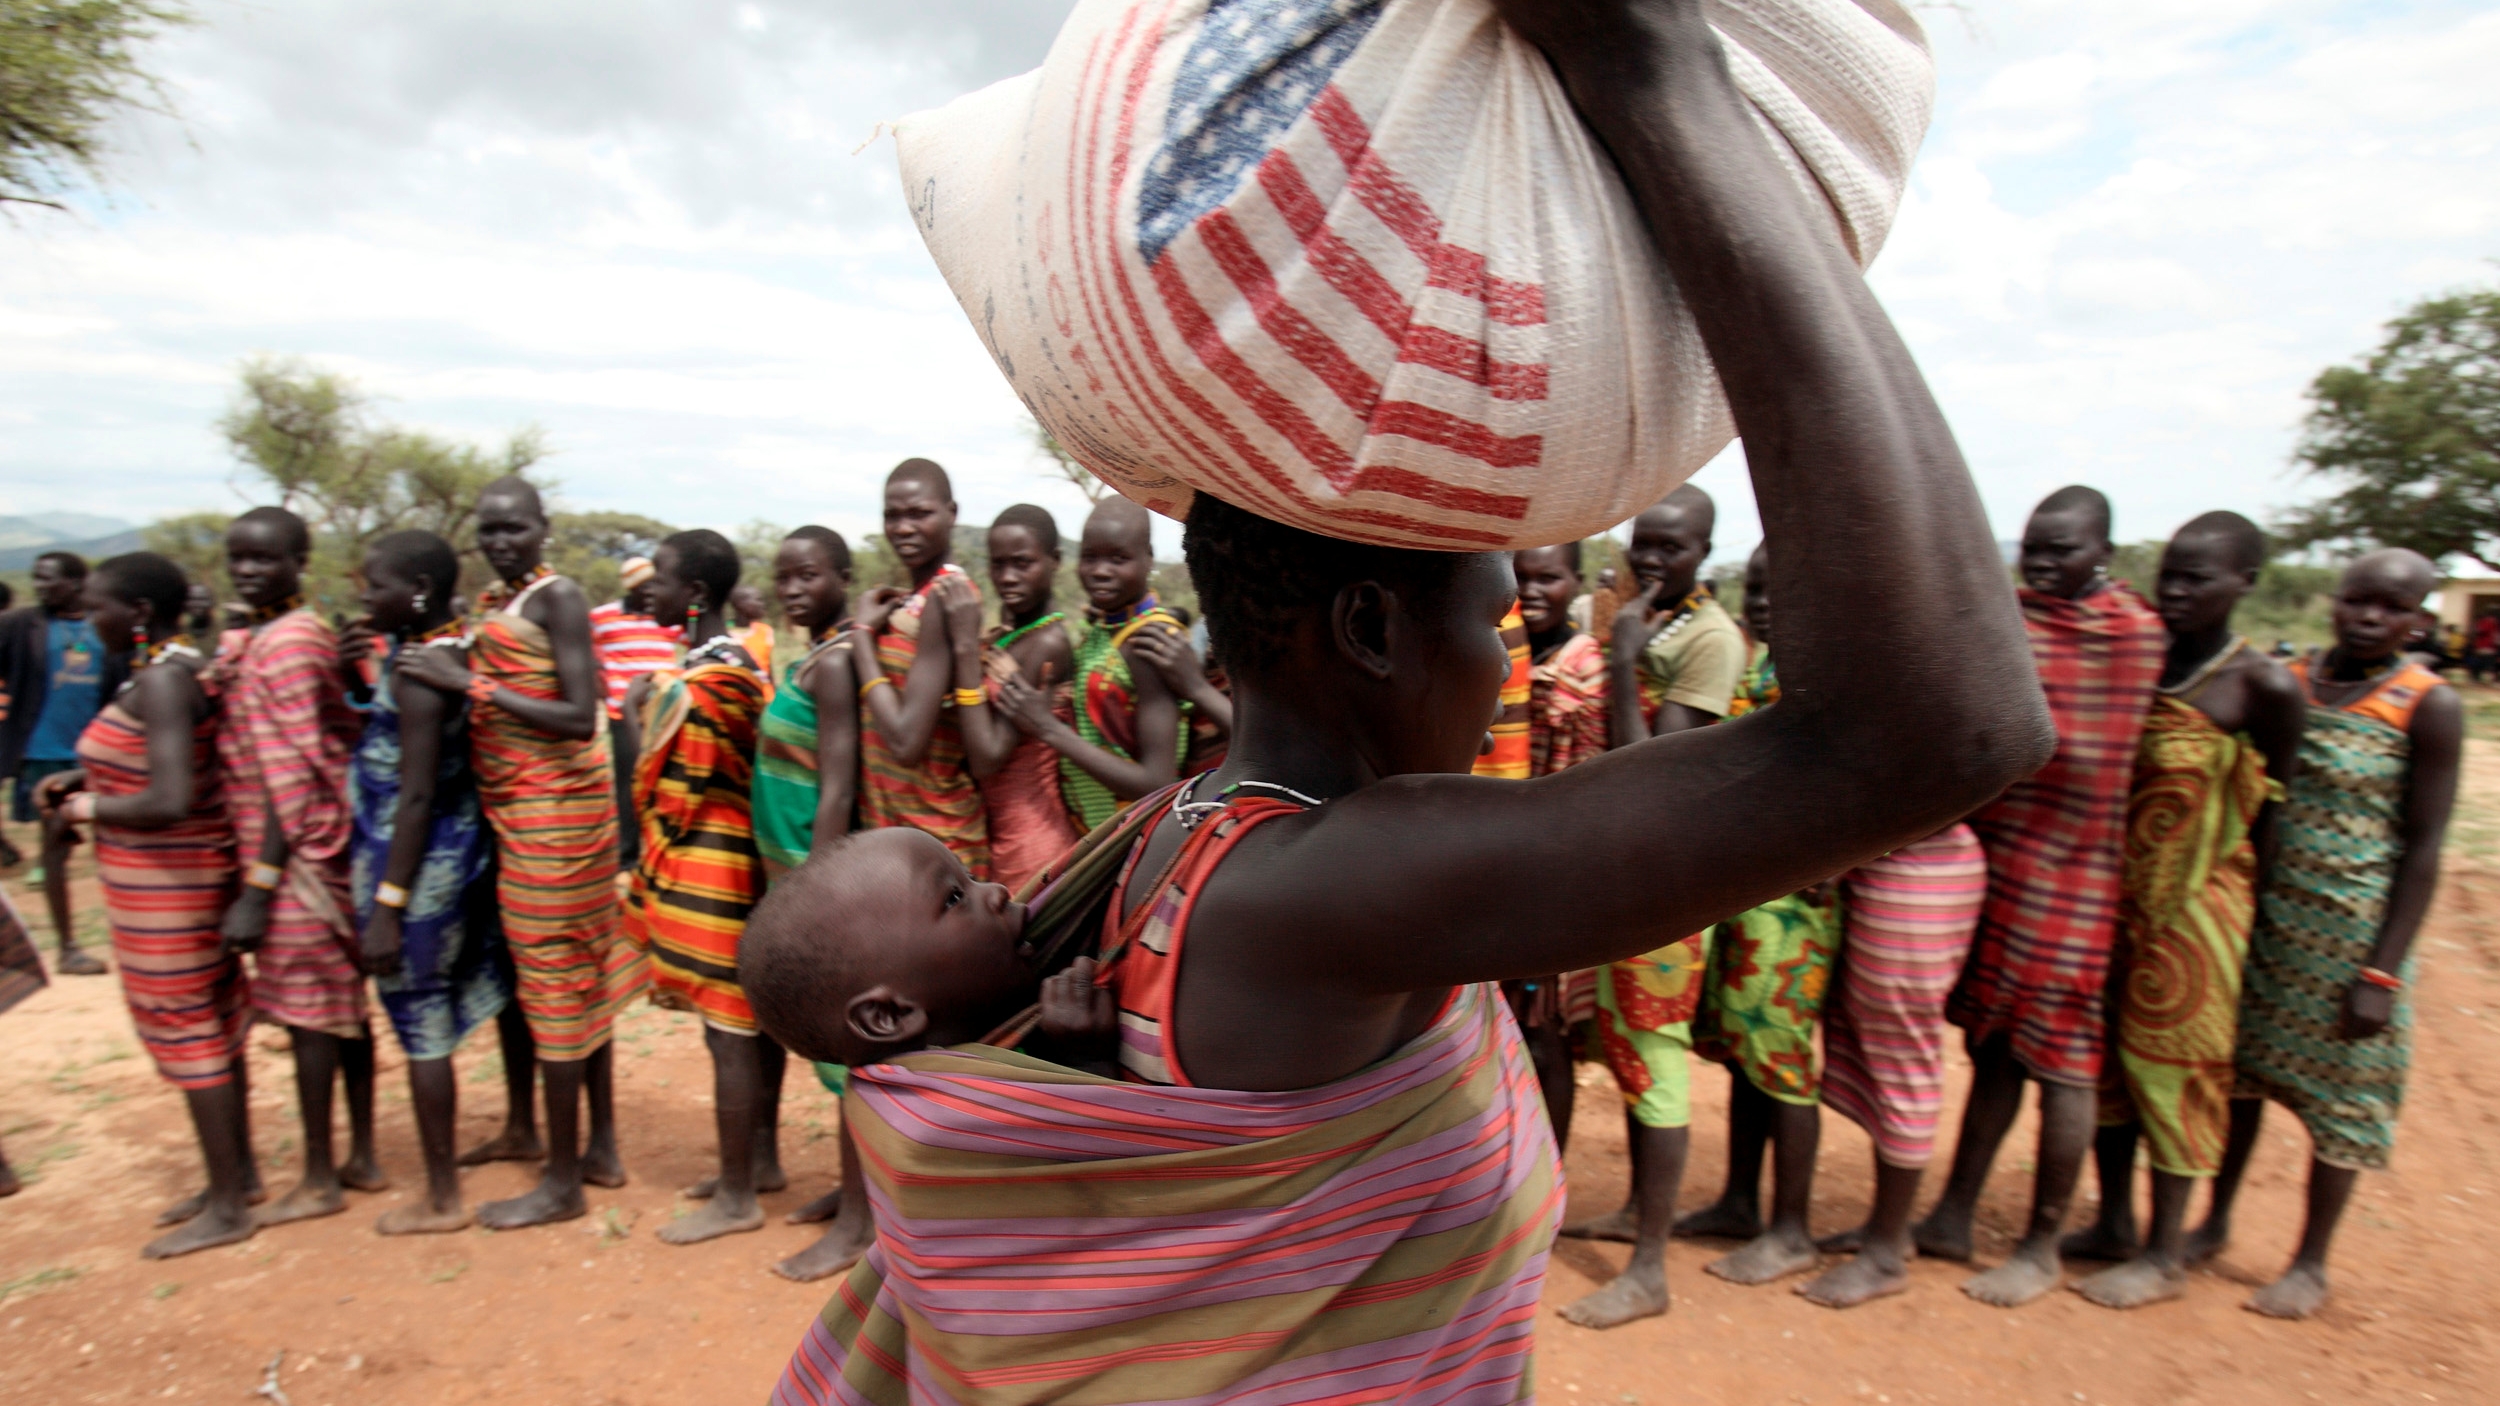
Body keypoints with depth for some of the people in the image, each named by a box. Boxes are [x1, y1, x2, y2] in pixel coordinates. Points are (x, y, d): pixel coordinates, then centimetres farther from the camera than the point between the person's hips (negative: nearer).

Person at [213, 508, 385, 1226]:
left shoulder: (284, 644, -15)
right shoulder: (297, 634, 12)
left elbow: (289, 778, -19)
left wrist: (258, 885, -18)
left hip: (298, 853, -9)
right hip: (329, 847, 9)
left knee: (307, 1013, 2)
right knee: (342, 1005, 14)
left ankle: (320, 1180, 15)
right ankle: (362, 1158, 26)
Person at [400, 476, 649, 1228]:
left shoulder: (559, 598, -12)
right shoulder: (492, 601, 12)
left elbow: (580, 718, -20)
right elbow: (488, 703, 17)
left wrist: (470, 683, -21)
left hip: (555, 809, -8)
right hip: (514, 808, 8)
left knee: (552, 977, -1)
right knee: (581, 971, 14)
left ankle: (562, 1180, 11)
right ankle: (601, 1145, 27)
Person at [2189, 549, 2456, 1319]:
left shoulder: (2428, 706, -8)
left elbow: (2423, 849, -8)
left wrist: (2384, 972, -11)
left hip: (2353, 930, -4)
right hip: (2267, 915, 4)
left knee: (2340, 1090, 7)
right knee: (2241, 1066, 12)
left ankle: (2311, 1262, 24)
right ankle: (2215, 1223, 29)